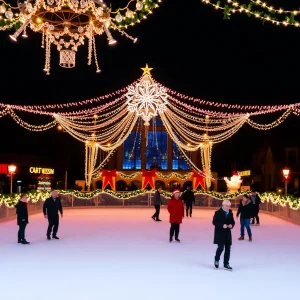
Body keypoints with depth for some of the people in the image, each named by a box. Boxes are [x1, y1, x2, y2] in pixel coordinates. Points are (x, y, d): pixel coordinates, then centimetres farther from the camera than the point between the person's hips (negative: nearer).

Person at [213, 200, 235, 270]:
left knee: (228, 248, 6)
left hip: (227, 233, 5)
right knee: (221, 247, -7)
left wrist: (231, 225, -10)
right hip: (220, 233, -5)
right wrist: (222, 225, -22)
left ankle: (226, 264, 17)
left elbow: (233, 222, 13)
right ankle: (216, 260, 20)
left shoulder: (230, 213, 8)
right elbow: (214, 222, -11)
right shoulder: (218, 213, -8)